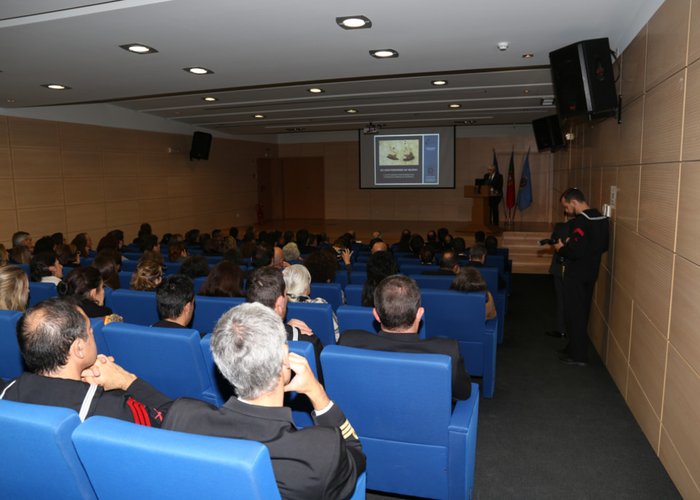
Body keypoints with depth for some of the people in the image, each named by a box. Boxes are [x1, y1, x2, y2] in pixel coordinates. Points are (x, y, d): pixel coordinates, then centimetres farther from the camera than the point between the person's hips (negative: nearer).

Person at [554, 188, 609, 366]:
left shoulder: (580, 221, -22)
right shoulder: (601, 218, 6)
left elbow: (576, 251, -28)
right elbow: (603, 246, 15)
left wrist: (561, 248, -9)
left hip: (576, 275, -9)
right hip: (591, 273, 9)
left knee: (574, 313, 2)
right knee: (583, 312, 18)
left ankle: (578, 356, 9)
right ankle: (576, 348, 31)